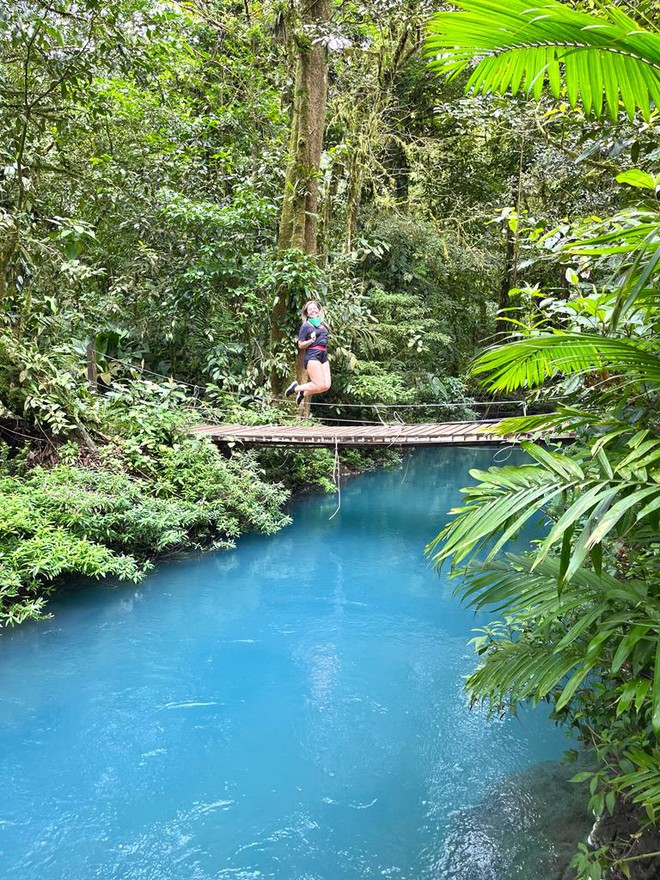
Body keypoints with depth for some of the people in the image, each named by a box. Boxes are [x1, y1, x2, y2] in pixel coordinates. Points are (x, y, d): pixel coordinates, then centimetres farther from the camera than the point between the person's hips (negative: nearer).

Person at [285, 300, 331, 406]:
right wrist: (311, 340, -21)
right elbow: (300, 345, -6)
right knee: (319, 385, -15)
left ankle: (303, 394, 18)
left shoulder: (323, 324, 16)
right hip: (312, 356, -7)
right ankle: (296, 388, 5)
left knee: (326, 386, -2)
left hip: (324, 356, 7)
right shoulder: (305, 326, -3)